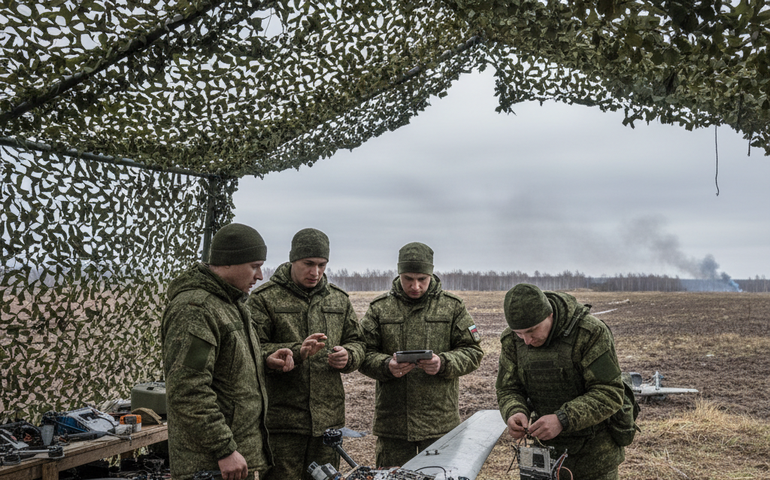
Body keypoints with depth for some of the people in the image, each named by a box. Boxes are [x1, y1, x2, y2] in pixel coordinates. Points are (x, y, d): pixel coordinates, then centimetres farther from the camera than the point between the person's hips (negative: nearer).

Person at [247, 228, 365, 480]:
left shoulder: (339, 298, 12)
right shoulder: (264, 298, -4)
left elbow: (356, 343, 19)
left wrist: (347, 356, -5)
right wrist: (297, 352, -25)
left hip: (329, 419, 5)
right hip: (282, 420, -5)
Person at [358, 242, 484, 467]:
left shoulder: (452, 306, 4)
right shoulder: (379, 308, 4)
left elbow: (472, 352, 3)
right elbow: (364, 355, 2)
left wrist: (444, 364, -15)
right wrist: (387, 366, -18)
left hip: (440, 421, 0)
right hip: (392, 421, 1)